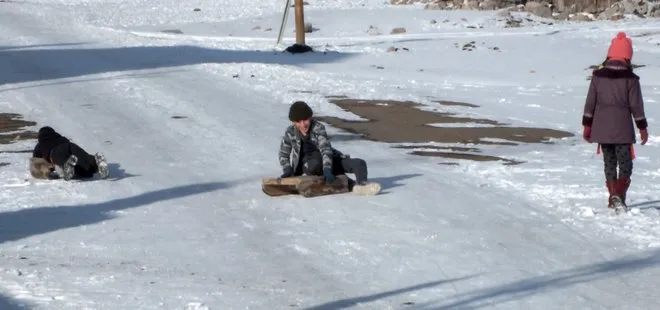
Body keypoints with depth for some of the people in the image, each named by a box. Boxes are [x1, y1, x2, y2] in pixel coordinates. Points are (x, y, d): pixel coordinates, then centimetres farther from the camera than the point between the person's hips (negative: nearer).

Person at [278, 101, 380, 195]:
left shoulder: (318, 127, -14)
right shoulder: (290, 132, -7)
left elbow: (326, 149, -26)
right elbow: (283, 154, 7)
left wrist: (327, 170, -41)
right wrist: (288, 170, -11)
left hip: (328, 161, 2)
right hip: (307, 164, -2)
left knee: (359, 163, -18)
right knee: (316, 165, -39)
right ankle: (352, 185, -42)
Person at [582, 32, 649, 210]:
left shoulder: (598, 76, 1)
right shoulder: (630, 78, -9)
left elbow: (590, 103, 3)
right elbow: (636, 105, -6)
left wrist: (587, 125, 10)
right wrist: (642, 128, 3)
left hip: (602, 128, 3)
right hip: (622, 129, -3)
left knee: (609, 163, 13)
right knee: (625, 163, 2)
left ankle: (613, 197, 13)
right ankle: (619, 196, -16)